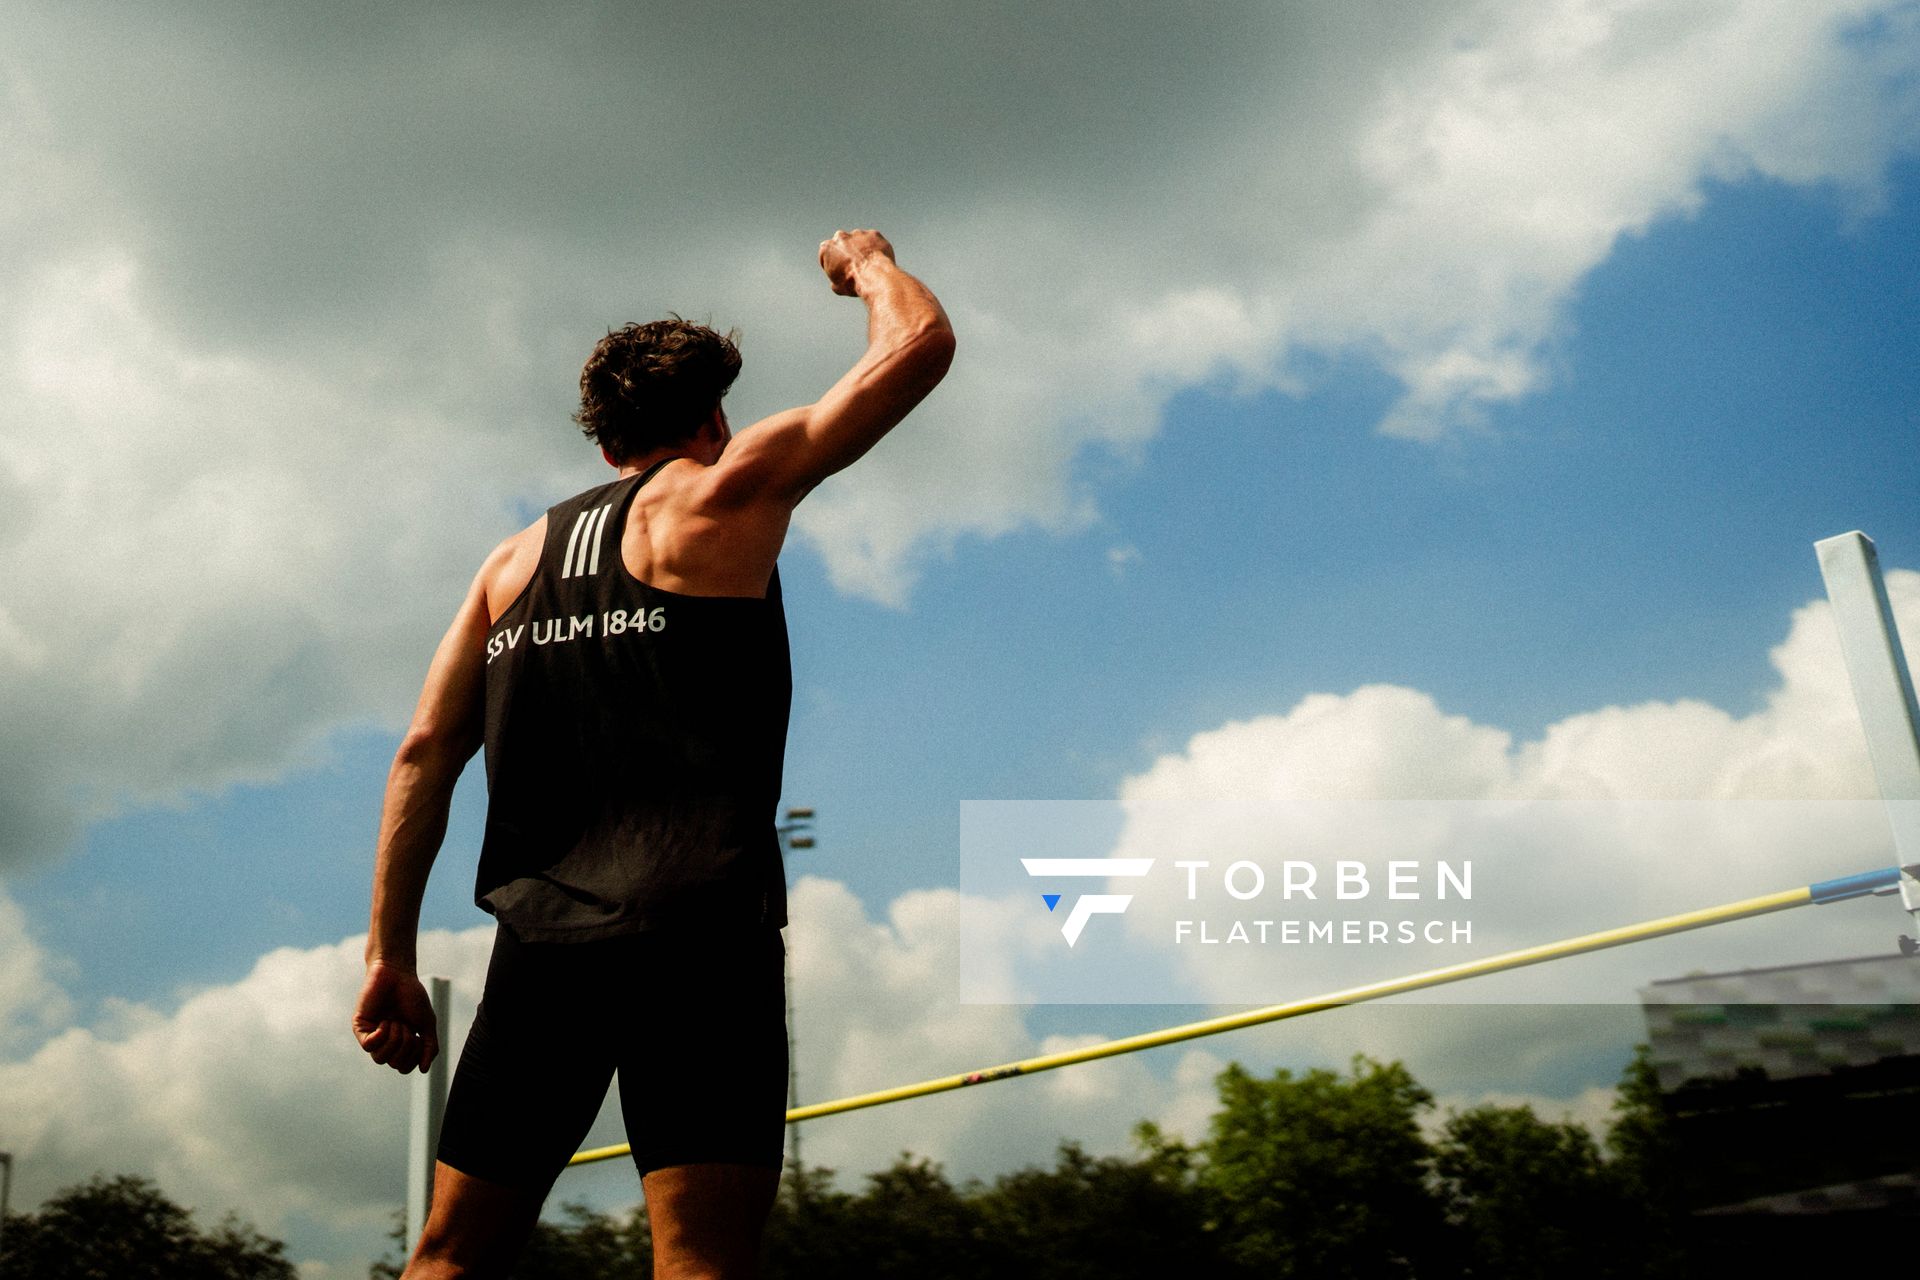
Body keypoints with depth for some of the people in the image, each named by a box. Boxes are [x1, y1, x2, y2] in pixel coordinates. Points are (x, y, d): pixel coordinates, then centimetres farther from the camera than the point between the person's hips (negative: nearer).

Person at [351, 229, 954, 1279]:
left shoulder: (516, 558, 20)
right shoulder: (728, 490, 6)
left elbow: (425, 751, 12)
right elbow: (917, 346, 7)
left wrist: (389, 954, 13)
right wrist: (867, 262, 28)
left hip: (541, 938, 5)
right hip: (695, 925, -5)